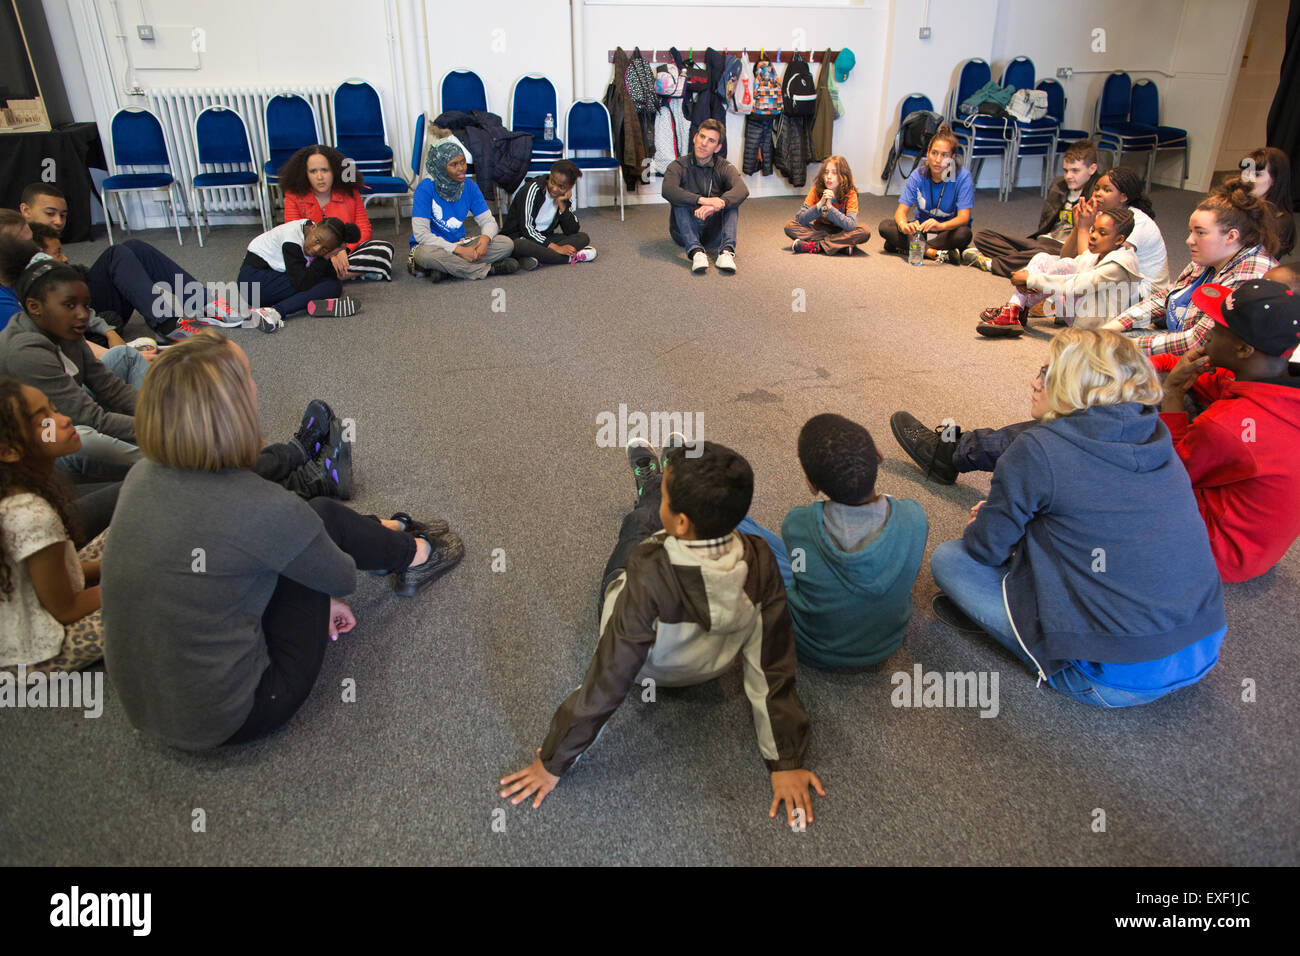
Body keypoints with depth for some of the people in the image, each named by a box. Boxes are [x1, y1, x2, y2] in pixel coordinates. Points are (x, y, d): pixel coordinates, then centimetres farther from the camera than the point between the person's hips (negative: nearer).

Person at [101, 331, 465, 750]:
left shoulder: (142, 476, -6)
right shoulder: (264, 510, -28)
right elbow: (344, 578, -8)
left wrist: (318, 600, 17)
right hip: (227, 719, -6)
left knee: (315, 516, 13)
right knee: (323, 515, 2)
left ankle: (394, 532, 41)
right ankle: (413, 555, 30)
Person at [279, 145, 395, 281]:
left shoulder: (350, 193, 5)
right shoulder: (294, 196, 1)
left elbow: (364, 230, 1)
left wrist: (343, 250, -20)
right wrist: (328, 254, -22)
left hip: (348, 251, 2)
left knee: (384, 249, -25)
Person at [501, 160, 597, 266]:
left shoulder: (565, 197, 3)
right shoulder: (533, 189, -15)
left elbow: (572, 231, -5)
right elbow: (526, 228, -21)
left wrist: (562, 204, -17)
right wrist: (555, 247, -28)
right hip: (518, 237, -6)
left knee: (583, 237, -12)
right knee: (519, 246, -42)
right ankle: (570, 258, -33)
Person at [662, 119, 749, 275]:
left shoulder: (724, 167, 3)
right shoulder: (679, 166, -2)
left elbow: (742, 190, -20)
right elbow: (668, 190, -25)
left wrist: (717, 204, -40)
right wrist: (702, 200, -39)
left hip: (713, 233, 1)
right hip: (685, 233, -1)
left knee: (731, 200, -19)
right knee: (680, 200, -25)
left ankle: (726, 250, -38)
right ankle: (695, 251, -44)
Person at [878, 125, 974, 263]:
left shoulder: (963, 176, -18)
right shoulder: (919, 174, -10)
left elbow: (964, 217, -27)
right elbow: (901, 211, -16)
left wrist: (940, 226, -50)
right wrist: (904, 225, -42)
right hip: (921, 226, 3)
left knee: (964, 233, -37)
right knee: (885, 226, -22)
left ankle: (904, 247, -30)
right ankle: (936, 253, -31)